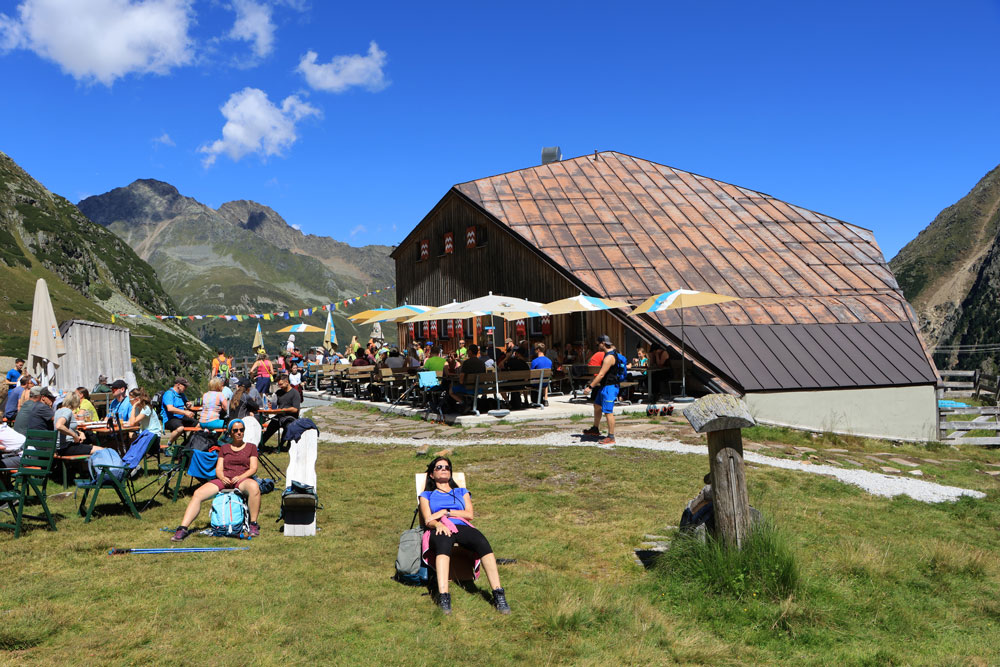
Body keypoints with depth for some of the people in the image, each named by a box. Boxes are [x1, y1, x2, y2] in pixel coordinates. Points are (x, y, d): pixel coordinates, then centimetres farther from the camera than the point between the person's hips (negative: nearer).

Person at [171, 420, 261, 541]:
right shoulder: (224, 448, 24)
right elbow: (218, 469, 15)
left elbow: (253, 468, 6)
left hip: (243, 479, -3)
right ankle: (183, 528, -24)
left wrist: (240, 477, -13)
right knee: (198, 493, -22)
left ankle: (253, 524, -30)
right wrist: (222, 477, -9)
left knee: (254, 486, -40)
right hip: (224, 480, 3)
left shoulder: (251, 447, 17)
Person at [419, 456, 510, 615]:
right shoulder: (427, 495, 29)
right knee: (443, 544, -42)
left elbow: (470, 515, 14)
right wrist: (438, 524, -15)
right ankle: (443, 597, -54)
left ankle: (498, 595, -43)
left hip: (462, 526, 2)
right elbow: (428, 520, 10)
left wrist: (445, 512, 1)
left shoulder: (462, 492, 33)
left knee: (483, 543, -35)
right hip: (440, 529, -2)